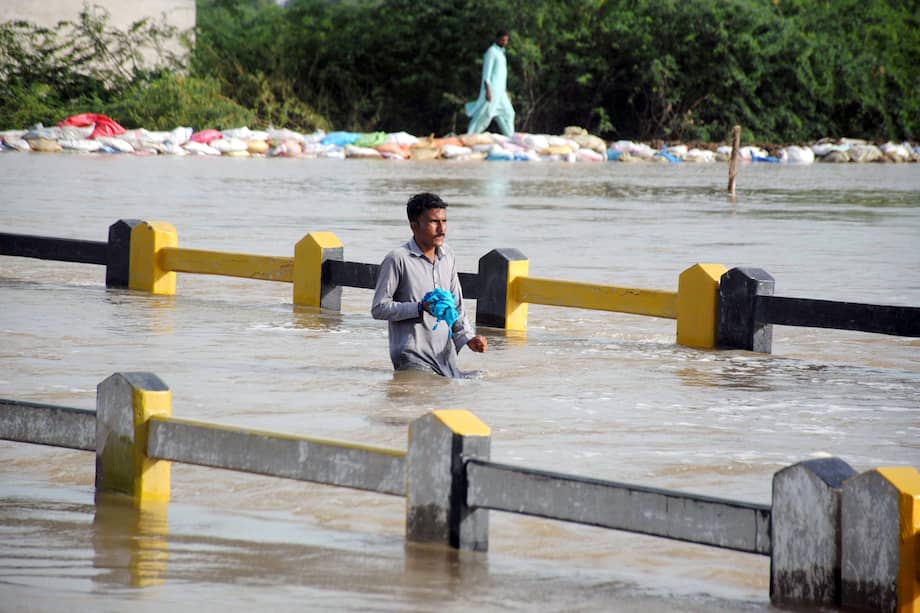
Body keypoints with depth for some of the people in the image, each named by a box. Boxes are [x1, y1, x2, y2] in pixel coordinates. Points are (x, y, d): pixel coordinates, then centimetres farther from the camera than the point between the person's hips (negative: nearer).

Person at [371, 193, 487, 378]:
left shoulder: (448, 256, 13)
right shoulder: (398, 259, -9)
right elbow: (379, 308, -10)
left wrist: (468, 338, 4)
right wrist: (421, 308, -20)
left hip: (446, 356, 6)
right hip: (413, 359, -6)